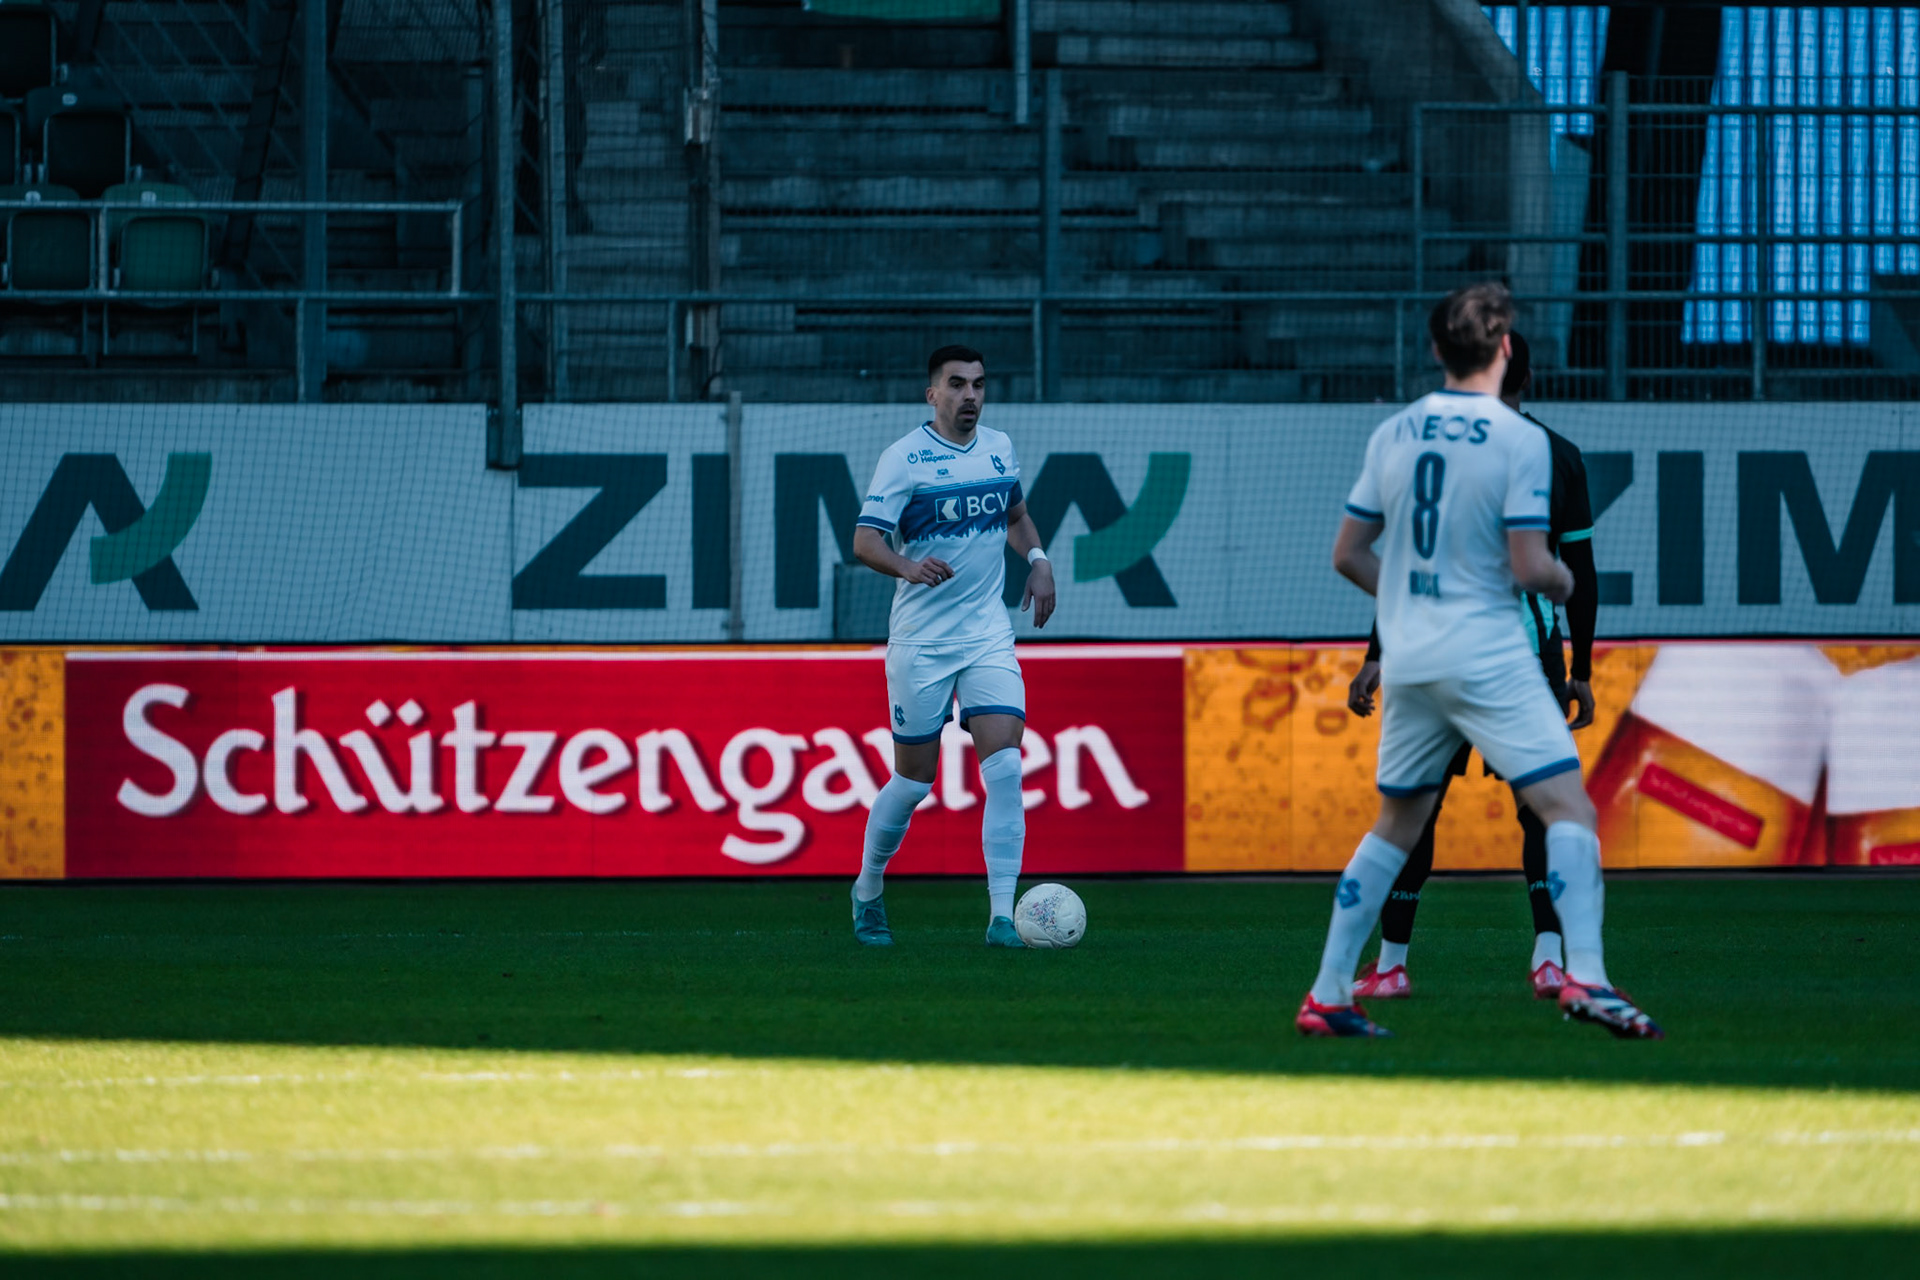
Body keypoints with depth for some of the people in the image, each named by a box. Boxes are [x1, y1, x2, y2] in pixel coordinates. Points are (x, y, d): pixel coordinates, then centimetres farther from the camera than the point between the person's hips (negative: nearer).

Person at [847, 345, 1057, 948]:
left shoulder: (999, 447, 8)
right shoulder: (904, 457, -9)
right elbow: (864, 541, -15)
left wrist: (1037, 558, 9)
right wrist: (908, 566, -34)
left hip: (988, 637, 4)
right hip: (920, 641, -4)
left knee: (1005, 767, -12)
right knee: (914, 779, 3)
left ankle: (1002, 916, -13)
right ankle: (868, 892, 28)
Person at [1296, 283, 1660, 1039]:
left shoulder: (1393, 435, 6)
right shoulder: (1519, 440, -9)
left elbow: (1348, 555, 11)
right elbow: (1529, 568, -13)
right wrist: (1561, 580, 9)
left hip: (1407, 659, 6)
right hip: (1488, 656, -6)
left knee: (1396, 826, 18)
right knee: (1568, 808, -6)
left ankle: (1327, 997, 17)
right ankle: (1584, 976, -23)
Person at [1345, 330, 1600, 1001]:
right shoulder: (1561, 455, 7)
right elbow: (1582, 574, 8)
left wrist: (1377, 657, -4)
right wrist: (1580, 674, 15)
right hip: (1532, 650, 2)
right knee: (1541, 806, 2)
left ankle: (1391, 963, 11)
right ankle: (1550, 954, -15)